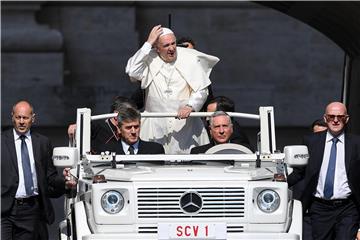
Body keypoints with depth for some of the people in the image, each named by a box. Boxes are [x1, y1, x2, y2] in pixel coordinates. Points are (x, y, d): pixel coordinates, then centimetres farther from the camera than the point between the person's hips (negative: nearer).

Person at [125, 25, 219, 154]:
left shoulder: (190, 59, 1)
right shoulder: (149, 59, 0)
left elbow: (201, 90, 2)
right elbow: (132, 72, -19)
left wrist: (190, 106, -18)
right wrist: (148, 43, -15)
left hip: (184, 122, 0)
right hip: (156, 126, 0)